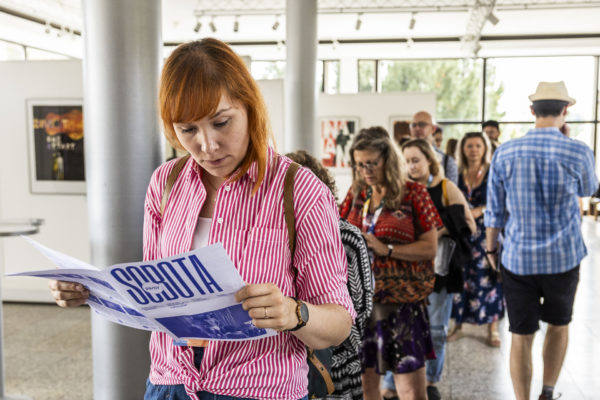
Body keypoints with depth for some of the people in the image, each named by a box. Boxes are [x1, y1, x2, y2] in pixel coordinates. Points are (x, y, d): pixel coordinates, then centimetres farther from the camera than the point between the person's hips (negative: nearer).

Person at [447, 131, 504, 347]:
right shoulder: (458, 174, 8)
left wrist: (480, 210, -15)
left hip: (486, 233, -2)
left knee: (488, 278, -1)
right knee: (461, 278, 2)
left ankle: (492, 327, 11)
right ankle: (458, 325, 13)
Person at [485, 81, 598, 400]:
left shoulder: (505, 153, -6)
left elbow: (495, 210, 0)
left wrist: (492, 248, 14)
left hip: (517, 258, 0)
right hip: (564, 257, 0)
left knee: (521, 335, 8)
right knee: (559, 324, 23)